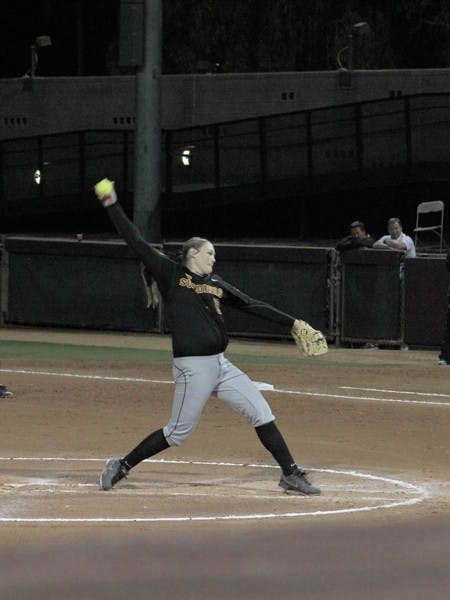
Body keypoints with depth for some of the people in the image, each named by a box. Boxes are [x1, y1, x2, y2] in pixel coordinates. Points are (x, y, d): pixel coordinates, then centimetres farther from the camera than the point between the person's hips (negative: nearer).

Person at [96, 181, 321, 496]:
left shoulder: (216, 284, 16)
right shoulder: (171, 274, -1)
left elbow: (252, 305, 17)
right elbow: (137, 243, -5)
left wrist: (292, 322, 13)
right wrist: (113, 206, -9)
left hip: (220, 365, 7)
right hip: (192, 367, -7)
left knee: (261, 411, 2)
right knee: (179, 432, -2)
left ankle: (291, 474, 7)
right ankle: (121, 466, 13)